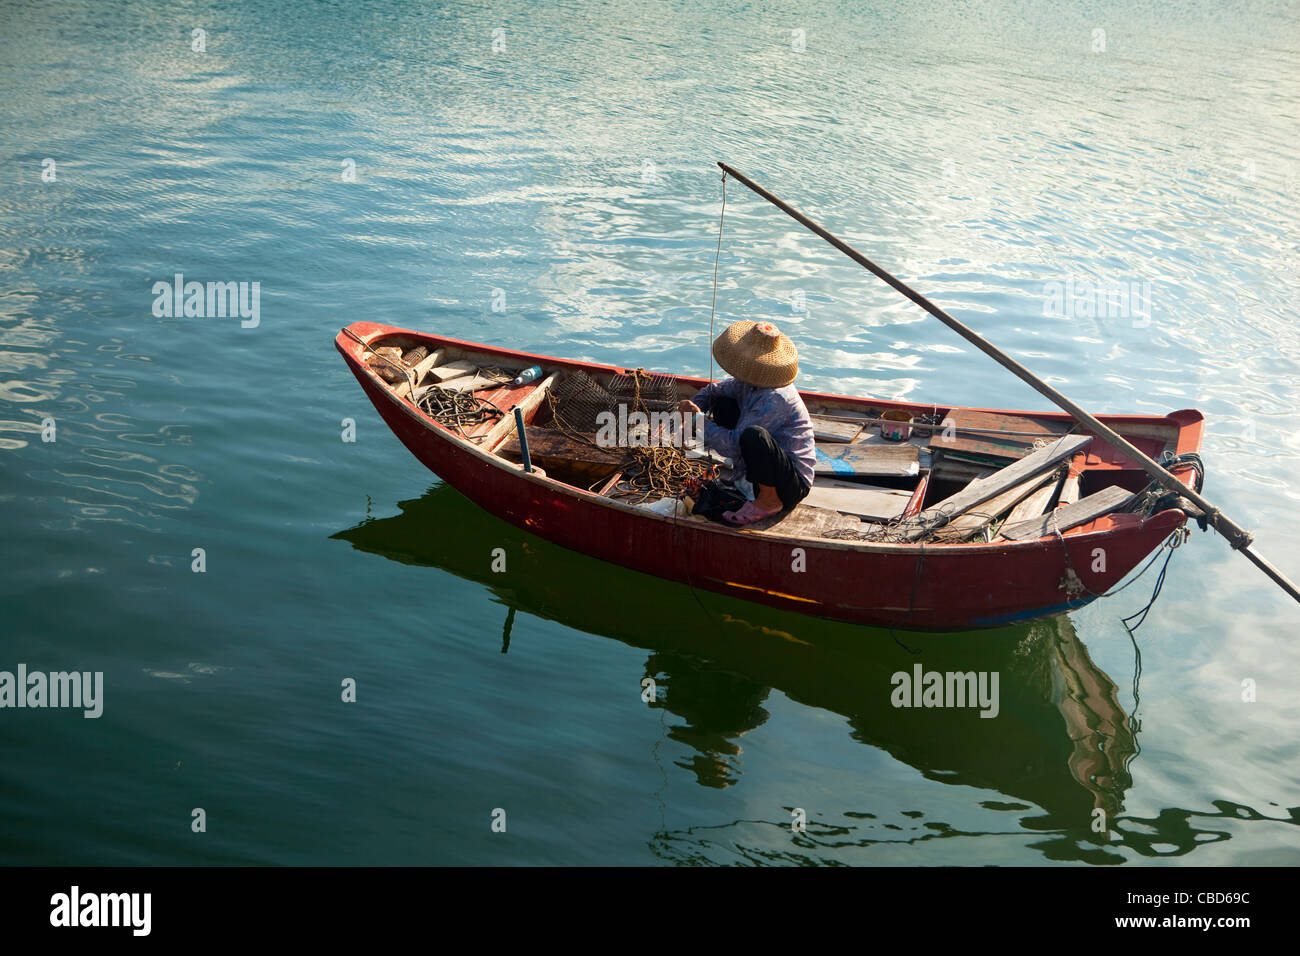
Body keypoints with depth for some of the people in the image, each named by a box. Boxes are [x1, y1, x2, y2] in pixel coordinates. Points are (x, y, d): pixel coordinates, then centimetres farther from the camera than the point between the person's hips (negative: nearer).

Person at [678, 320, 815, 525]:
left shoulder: (775, 400, -30)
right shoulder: (750, 381, -3)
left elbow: (734, 445, -29)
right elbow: (712, 391, 16)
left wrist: (700, 420, -17)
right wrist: (692, 407, -6)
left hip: (794, 483, -9)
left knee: (753, 435, -39)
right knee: (723, 404, 5)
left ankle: (770, 501, -15)